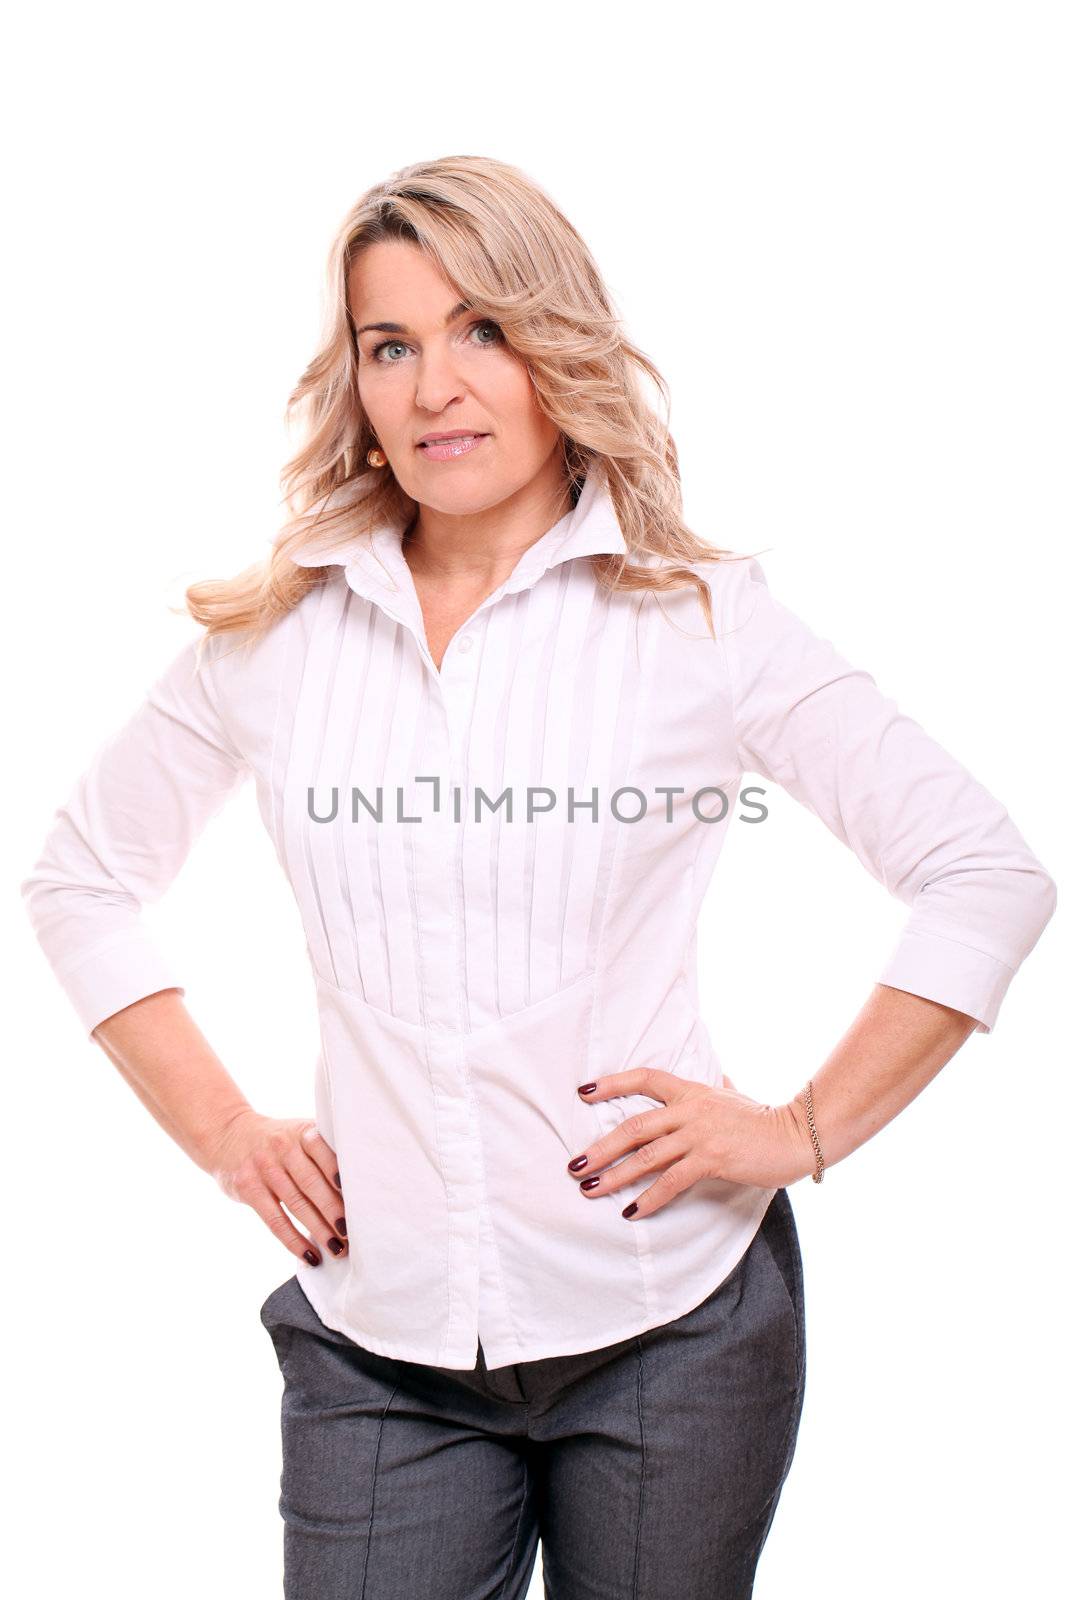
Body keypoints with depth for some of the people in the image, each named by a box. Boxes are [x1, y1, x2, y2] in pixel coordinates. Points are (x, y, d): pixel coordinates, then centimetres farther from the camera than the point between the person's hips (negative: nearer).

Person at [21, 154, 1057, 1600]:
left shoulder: (700, 617, -5)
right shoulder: (270, 635, 2)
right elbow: (80, 881, 13)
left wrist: (807, 1130, -6)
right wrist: (222, 1132, 5)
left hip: (670, 1316, -1)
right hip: (376, 1337, 2)